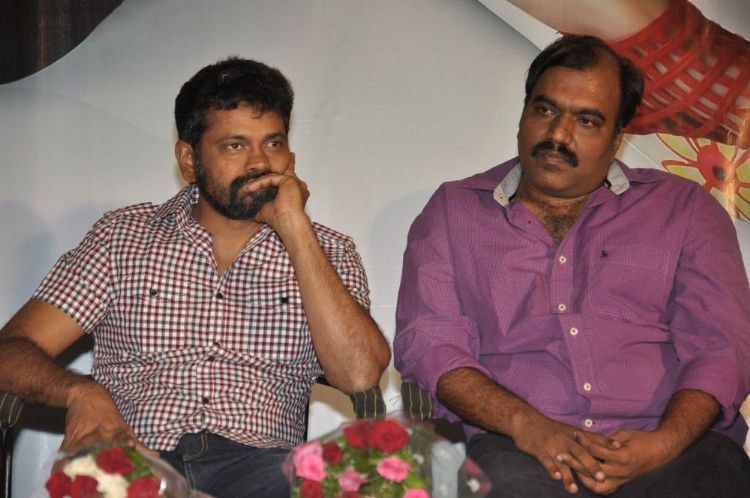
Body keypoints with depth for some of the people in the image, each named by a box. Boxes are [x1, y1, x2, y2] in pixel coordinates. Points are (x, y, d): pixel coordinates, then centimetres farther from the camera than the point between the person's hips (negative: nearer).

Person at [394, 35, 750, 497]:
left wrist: (665, 442, -14)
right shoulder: (452, 212, 18)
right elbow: (426, 341, 5)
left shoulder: (682, 207, 17)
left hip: (677, 445, 1)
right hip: (518, 449, 0)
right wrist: (524, 424, -13)